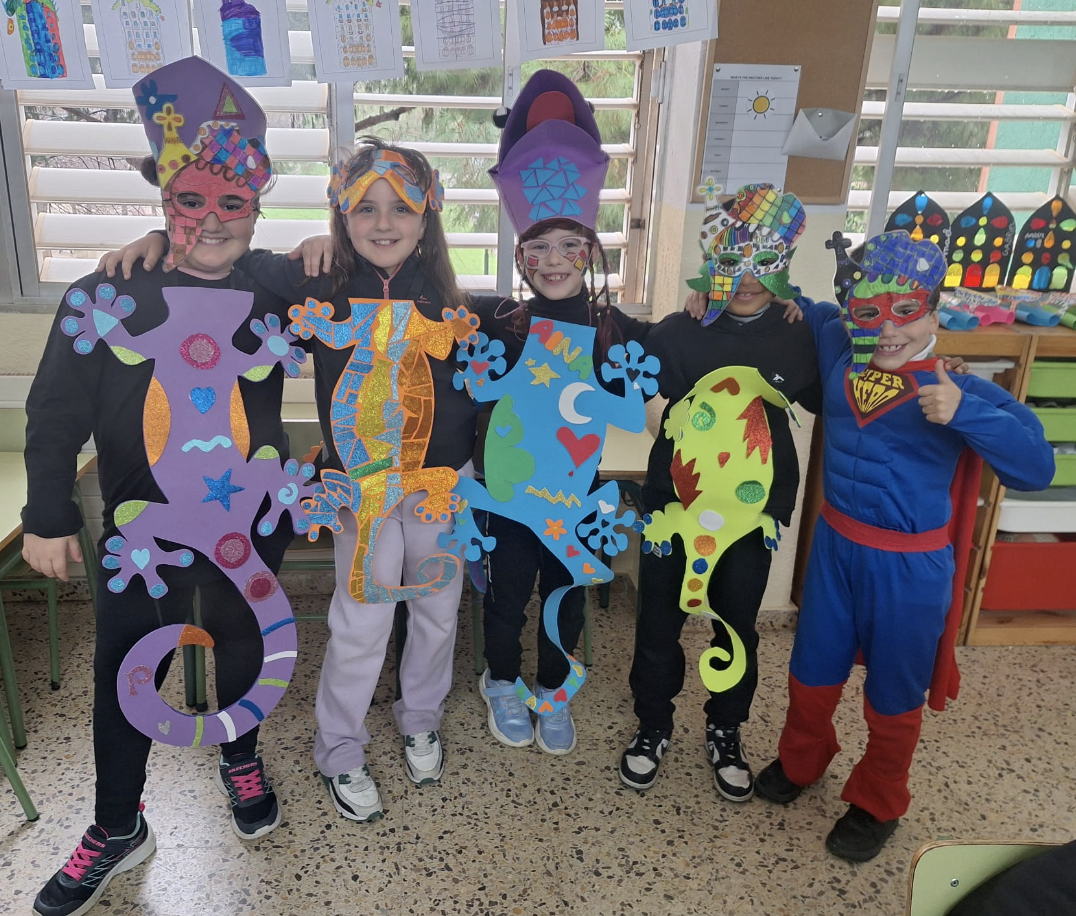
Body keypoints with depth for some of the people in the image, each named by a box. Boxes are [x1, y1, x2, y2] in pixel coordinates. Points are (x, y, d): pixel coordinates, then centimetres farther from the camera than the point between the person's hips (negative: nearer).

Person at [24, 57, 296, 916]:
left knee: (243, 645, 19)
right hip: (144, 524, 0)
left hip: (250, 521, 1)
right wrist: (48, 516, -2)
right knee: (125, 674, 9)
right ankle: (119, 828, 30)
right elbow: (55, 412, -2)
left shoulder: (274, 291, -6)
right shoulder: (105, 296, -8)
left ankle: (241, 757, 46)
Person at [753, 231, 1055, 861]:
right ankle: (800, 761, 48)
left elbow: (1034, 467, -25)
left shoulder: (959, 390, -17)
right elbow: (813, 313, 19)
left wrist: (964, 413, -37)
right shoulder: (838, 351, -3)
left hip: (909, 565, -4)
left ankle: (877, 804, 40)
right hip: (836, 544, 4)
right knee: (812, 672, 20)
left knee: (893, 695, 15)